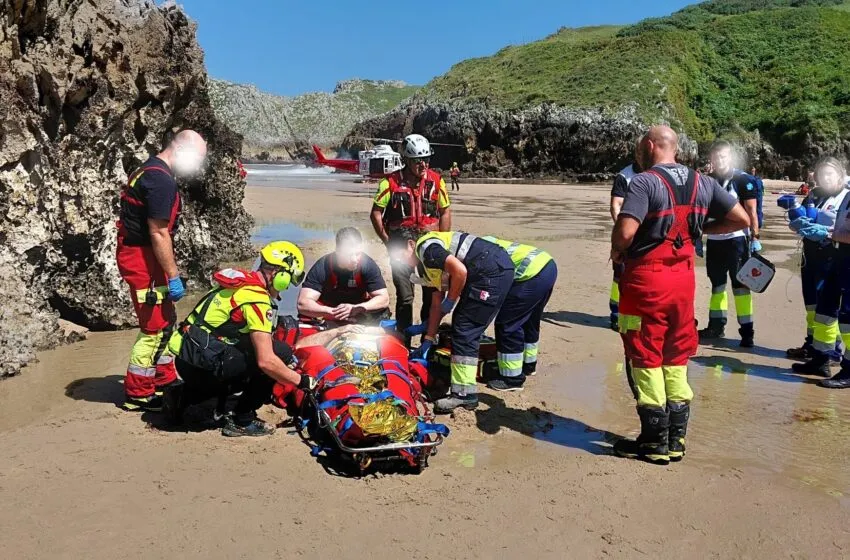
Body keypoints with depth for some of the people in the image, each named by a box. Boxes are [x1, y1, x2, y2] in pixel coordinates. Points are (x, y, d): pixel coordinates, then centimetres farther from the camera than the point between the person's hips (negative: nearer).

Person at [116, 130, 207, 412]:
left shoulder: (150, 170, 14)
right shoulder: (162, 180, -19)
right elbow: (158, 233, -22)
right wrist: (173, 276, -19)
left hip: (137, 254, 11)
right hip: (144, 259, -11)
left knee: (165, 321, 19)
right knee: (155, 328, -3)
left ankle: (165, 381, 30)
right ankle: (137, 395, 7)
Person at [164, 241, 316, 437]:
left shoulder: (241, 282, 13)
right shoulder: (257, 298, -16)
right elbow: (266, 360, -22)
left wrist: (289, 368, 24)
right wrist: (302, 381, -8)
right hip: (203, 364, -9)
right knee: (281, 352, -10)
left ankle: (183, 394, 20)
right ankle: (242, 421, -2)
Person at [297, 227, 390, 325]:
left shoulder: (368, 264, -20)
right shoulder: (322, 267, -24)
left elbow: (384, 299, -21)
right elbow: (302, 304, -30)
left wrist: (356, 308, -39)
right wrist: (335, 312, -43)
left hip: (358, 318, 1)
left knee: (381, 313, -26)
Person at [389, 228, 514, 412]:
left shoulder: (425, 247, -6)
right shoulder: (427, 265, 23)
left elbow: (460, 271, -19)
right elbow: (436, 305, 26)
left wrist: (450, 302, -5)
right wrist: (428, 341, 27)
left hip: (493, 271, -10)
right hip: (497, 272, 10)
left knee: (464, 331, -7)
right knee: (462, 326, 18)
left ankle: (464, 394, -4)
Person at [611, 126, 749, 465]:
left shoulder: (644, 182, -13)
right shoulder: (702, 183, 7)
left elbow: (625, 231, -25)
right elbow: (741, 219, 9)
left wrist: (617, 250, -4)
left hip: (646, 278, -6)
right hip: (684, 278, 6)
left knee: (646, 359, 4)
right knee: (676, 358, 15)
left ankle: (654, 442, 11)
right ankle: (676, 440, 22)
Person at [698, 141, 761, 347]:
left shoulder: (743, 180, -7)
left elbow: (751, 212, -8)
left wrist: (755, 237, -11)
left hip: (736, 240, -5)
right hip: (714, 241, 6)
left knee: (740, 285, -2)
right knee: (717, 284, 14)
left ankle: (747, 330, 3)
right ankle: (716, 325, 24)